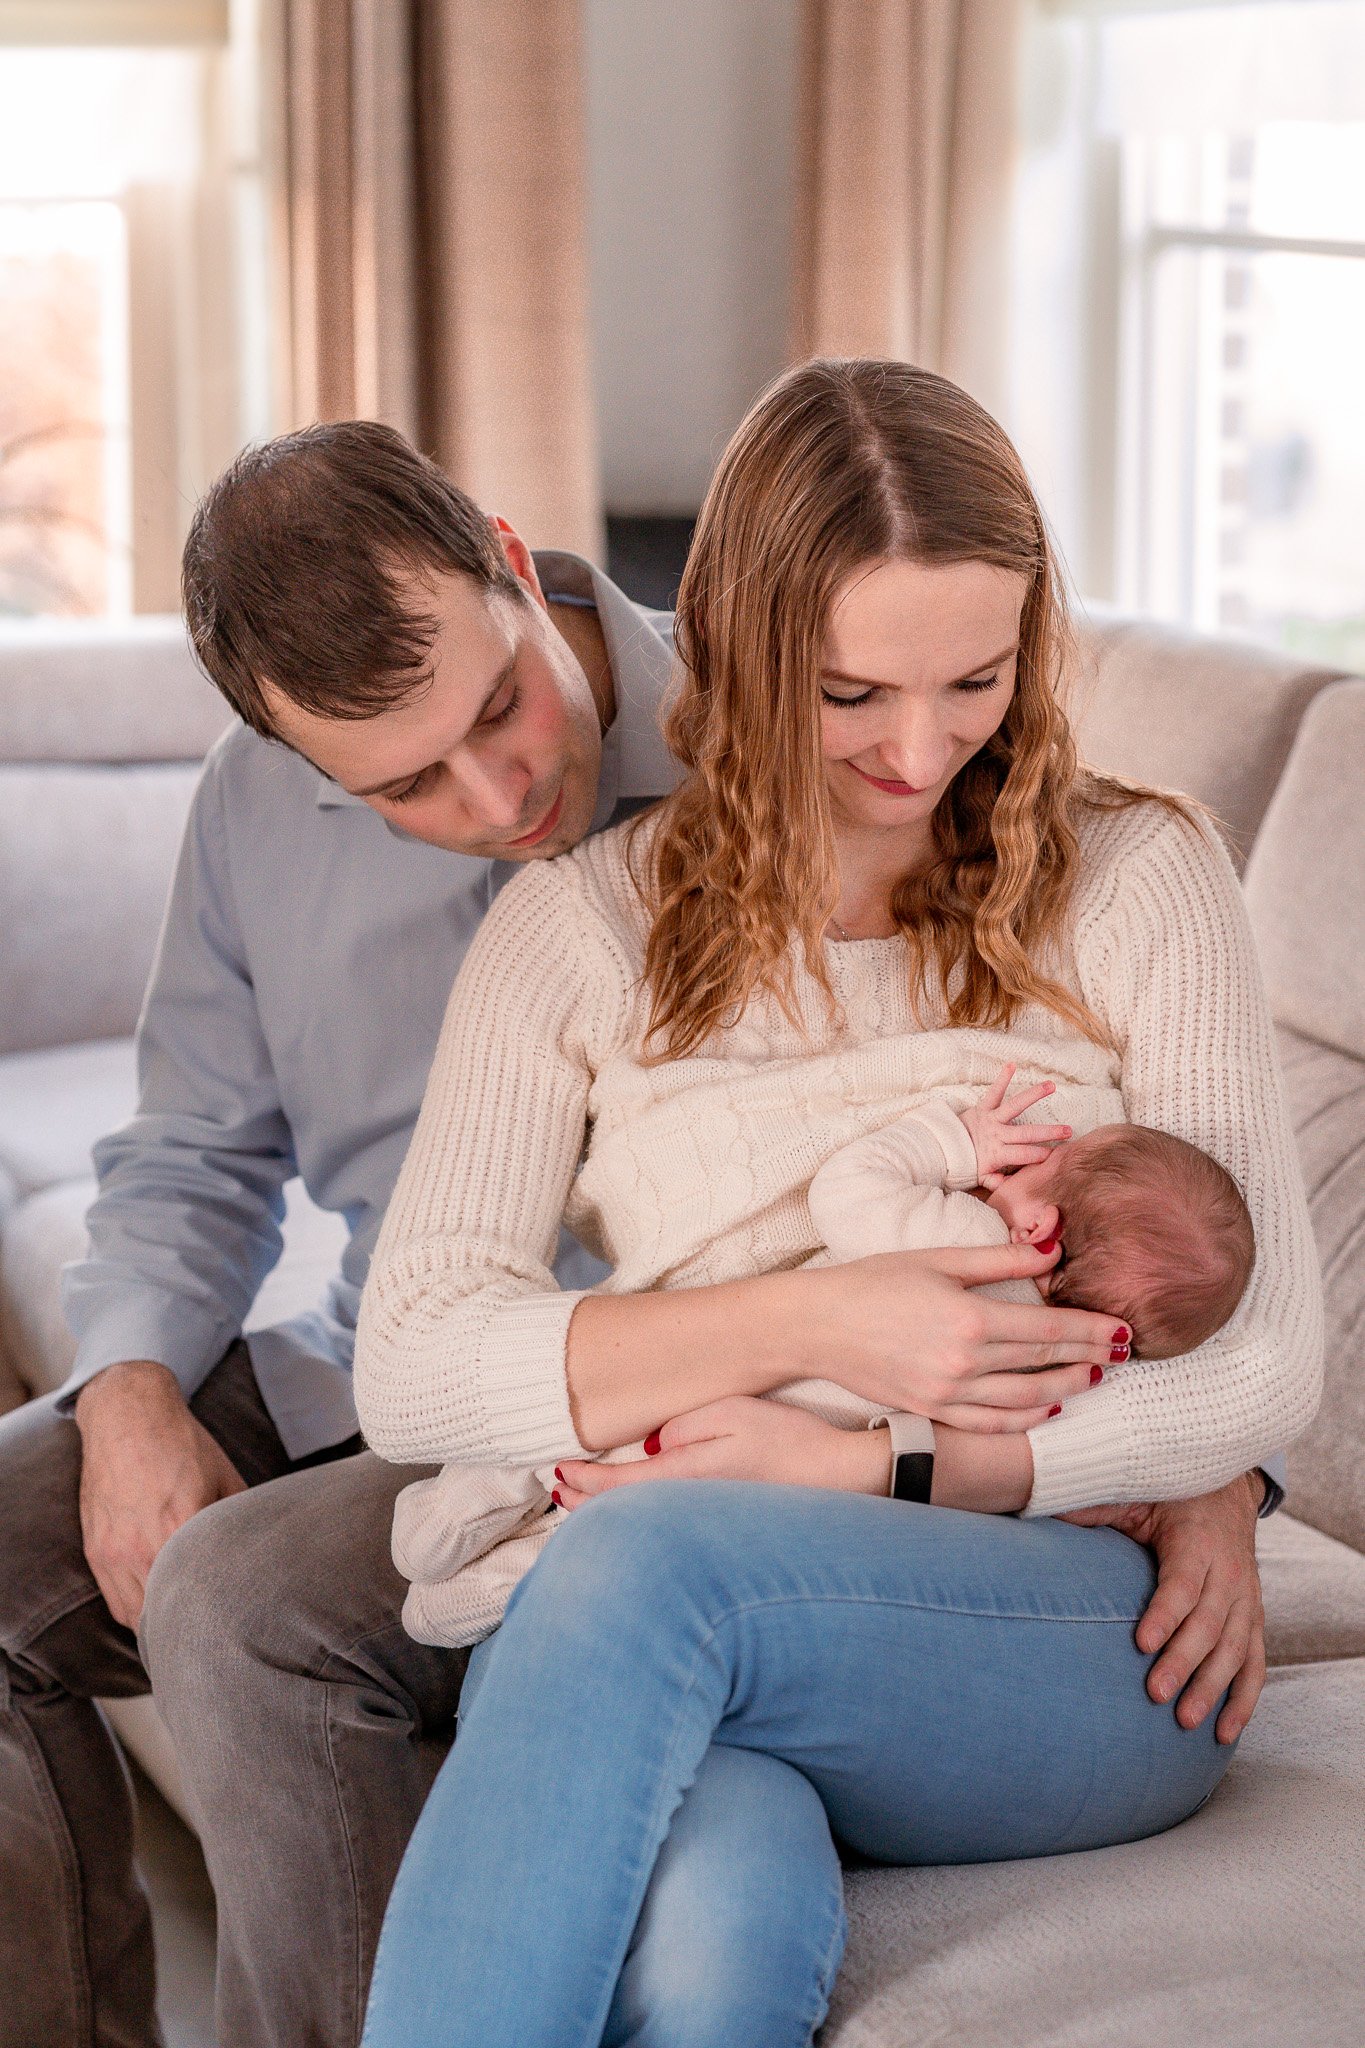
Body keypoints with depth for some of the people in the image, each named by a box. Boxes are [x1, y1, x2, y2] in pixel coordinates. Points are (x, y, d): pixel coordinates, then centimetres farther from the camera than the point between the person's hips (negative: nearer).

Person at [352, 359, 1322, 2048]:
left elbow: (1263, 1367, 1)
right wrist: (808, 1319, -12)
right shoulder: (583, 925, 10)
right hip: (641, 1654, 1)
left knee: (654, 1560, -34)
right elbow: (409, 1371, 0)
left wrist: (866, 1465, -10)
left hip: (1079, 1645, 0)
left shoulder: (1134, 881, 8)